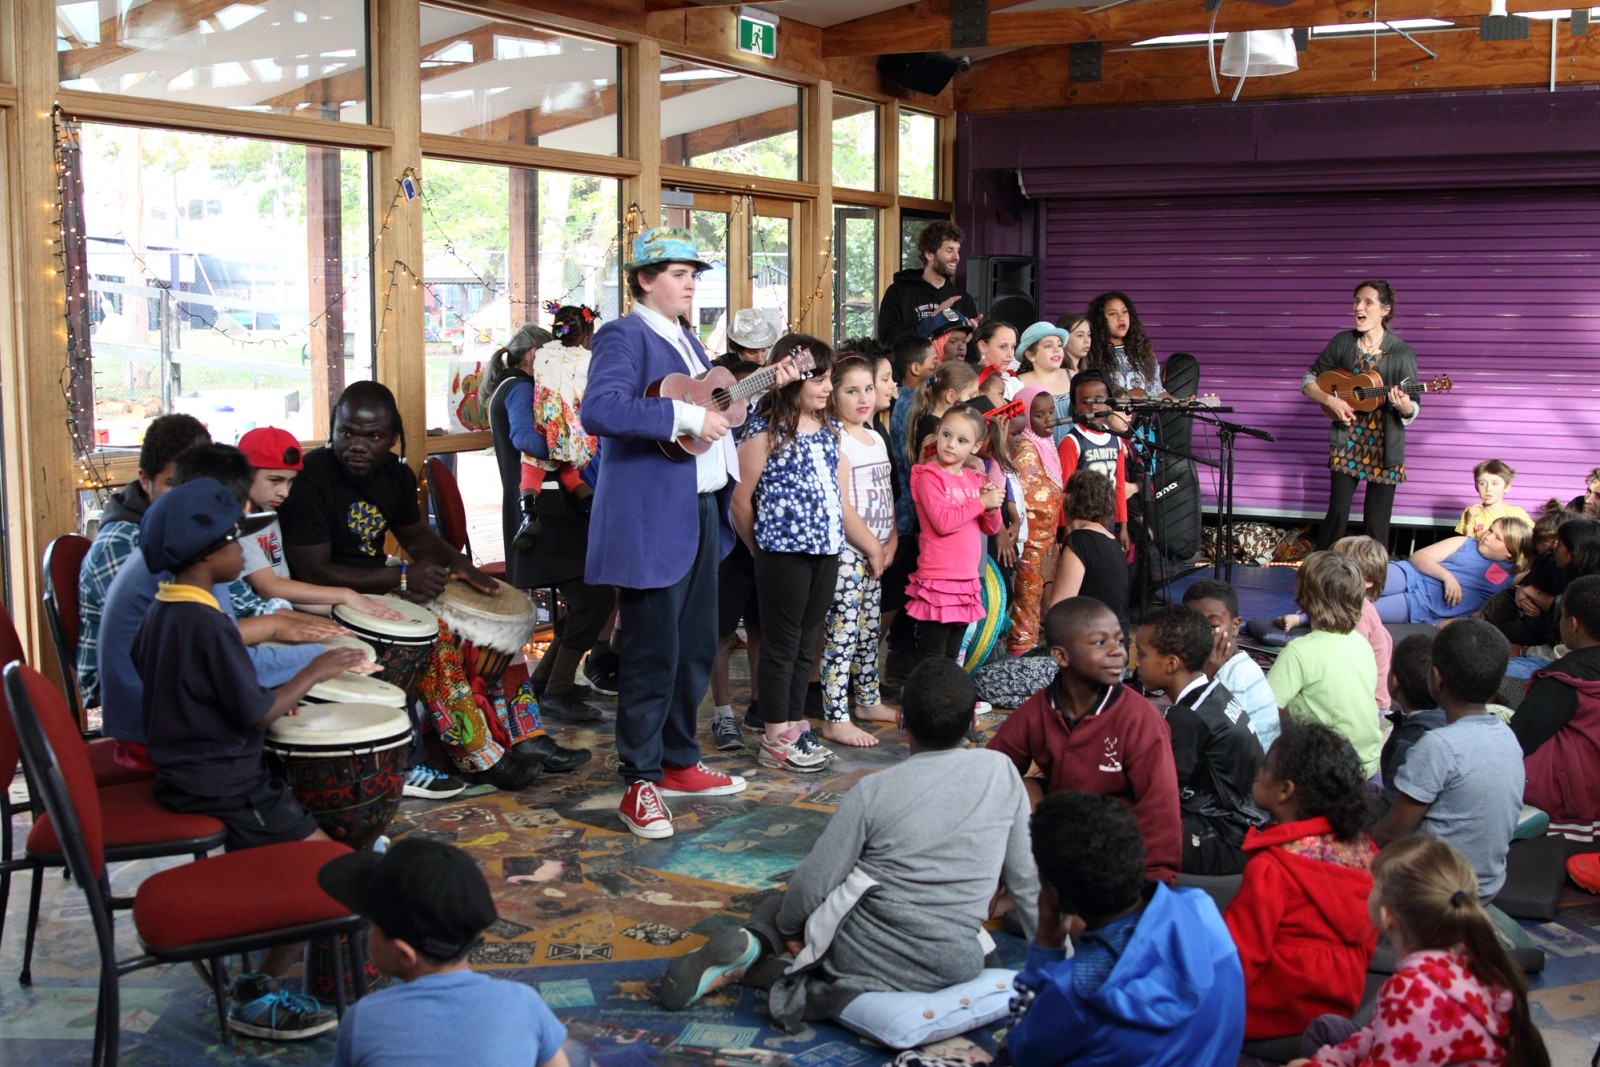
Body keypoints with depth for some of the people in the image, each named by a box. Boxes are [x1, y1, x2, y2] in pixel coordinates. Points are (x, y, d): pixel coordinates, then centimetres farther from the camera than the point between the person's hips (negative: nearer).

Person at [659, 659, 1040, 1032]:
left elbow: (813, 883, -6)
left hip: (859, 952, 0)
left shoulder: (873, 791, -6)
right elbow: (1025, 877, 6)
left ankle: (754, 940, -6)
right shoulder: (1001, 772, -1)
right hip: (954, 968, 1)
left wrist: (787, 927, 14)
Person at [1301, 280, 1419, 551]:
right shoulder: (1342, 343, 2)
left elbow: (1412, 411, -3)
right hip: (1347, 442, 2)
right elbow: (1309, 381, 7)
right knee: (1337, 513, -2)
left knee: (1377, 523, 1)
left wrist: (1404, 407, -27)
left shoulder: (1401, 353, -6)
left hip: (1384, 446, -1)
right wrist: (1331, 400, -11)